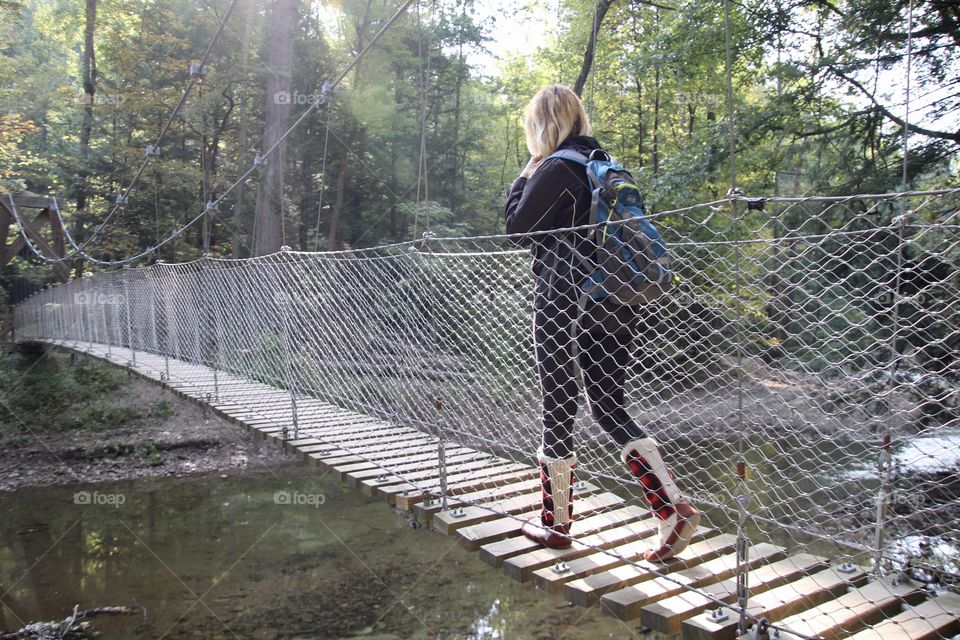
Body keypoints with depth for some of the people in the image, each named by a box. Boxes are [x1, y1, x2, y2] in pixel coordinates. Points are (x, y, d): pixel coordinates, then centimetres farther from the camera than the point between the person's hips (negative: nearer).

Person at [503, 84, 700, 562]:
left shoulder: (556, 168, -10)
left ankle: (556, 524, 19)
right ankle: (675, 509, 3)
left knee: (558, 412, 5)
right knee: (610, 409, 13)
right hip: (616, 304, 8)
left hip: (564, 303, -7)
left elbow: (517, 226, -4)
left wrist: (525, 177, 7)